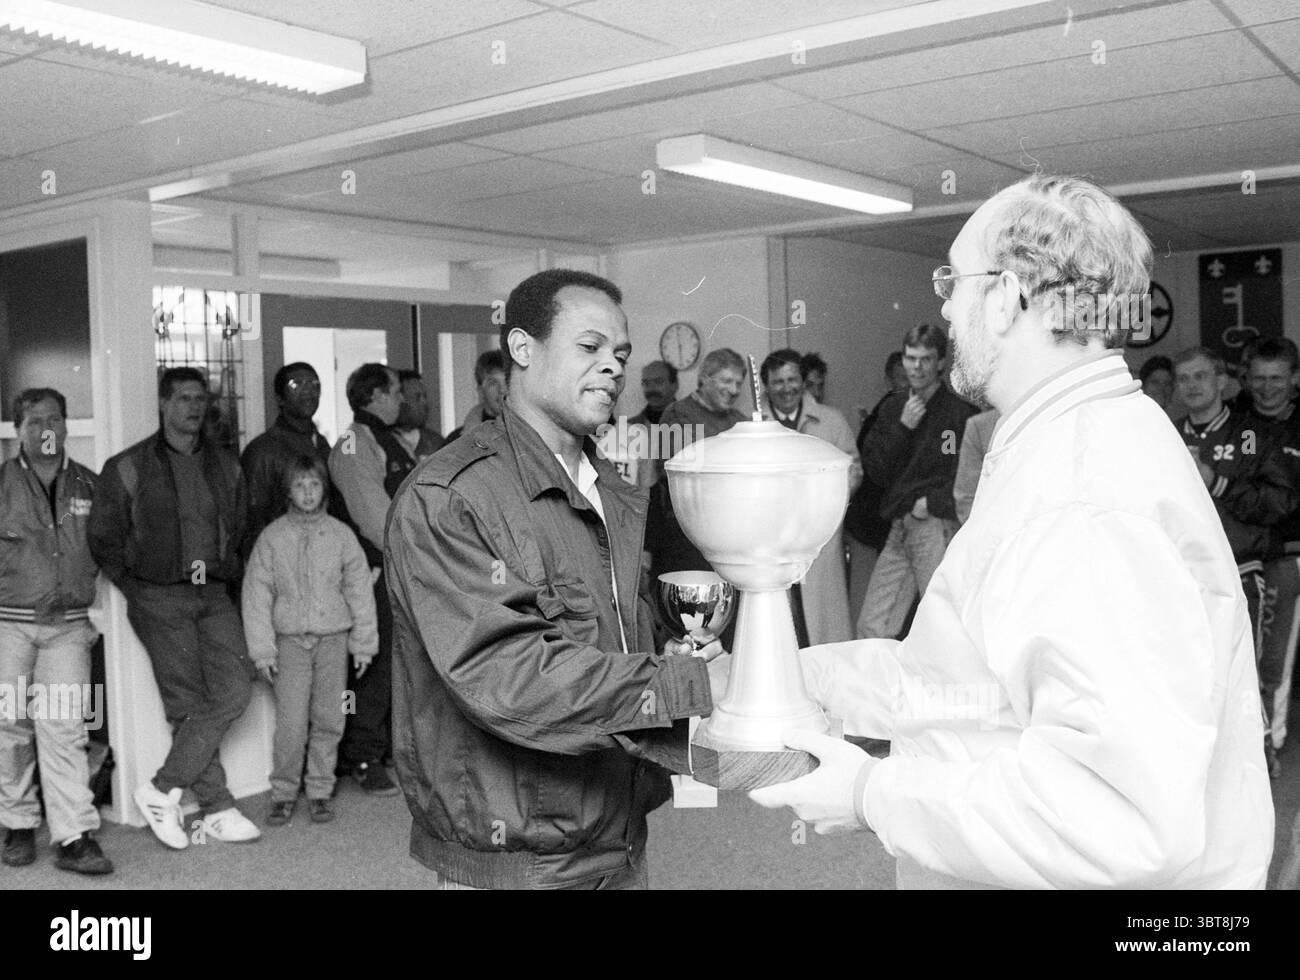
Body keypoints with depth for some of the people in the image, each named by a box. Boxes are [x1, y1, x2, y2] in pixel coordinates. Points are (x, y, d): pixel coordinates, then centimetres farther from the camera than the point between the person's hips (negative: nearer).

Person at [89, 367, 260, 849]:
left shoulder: (226, 465, 12)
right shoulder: (128, 467, 0)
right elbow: (103, 538, 4)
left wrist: (226, 571, 11)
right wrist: (136, 588, 1)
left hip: (214, 596, 4)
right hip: (159, 598, -4)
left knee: (236, 689, -9)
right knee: (190, 704, -5)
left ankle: (164, 787, 2)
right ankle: (217, 811, 4)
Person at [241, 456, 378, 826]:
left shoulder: (341, 534, 3)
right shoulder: (272, 537, 0)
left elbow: (359, 590, 6)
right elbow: (256, 594, 1)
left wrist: (363, 642, 5)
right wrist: (262, 649, -3)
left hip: (333, 638, 1)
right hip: (290, 639, -1)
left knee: (328, 720, 6)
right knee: (290, 723, -5)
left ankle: (320, 791, 18)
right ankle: (283, 793, 10)